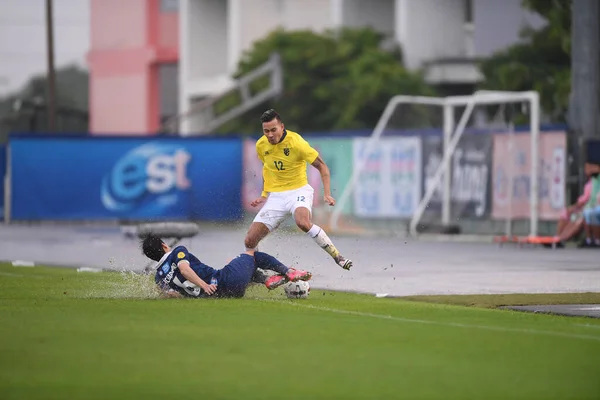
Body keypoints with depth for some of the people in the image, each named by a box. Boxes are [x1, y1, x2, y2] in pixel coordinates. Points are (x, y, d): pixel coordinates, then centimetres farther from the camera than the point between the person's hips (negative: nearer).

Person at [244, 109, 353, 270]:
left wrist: (327, 194, -19)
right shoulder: (261, 145, -1)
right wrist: (265, 194, 14)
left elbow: (322, 166, -10)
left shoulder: (296, 142, -16)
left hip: (298, 190, -5)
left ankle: (337, 256, -27)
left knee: (303, 222, -39)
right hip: (275, 195, 5)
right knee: (250, 241, -6)